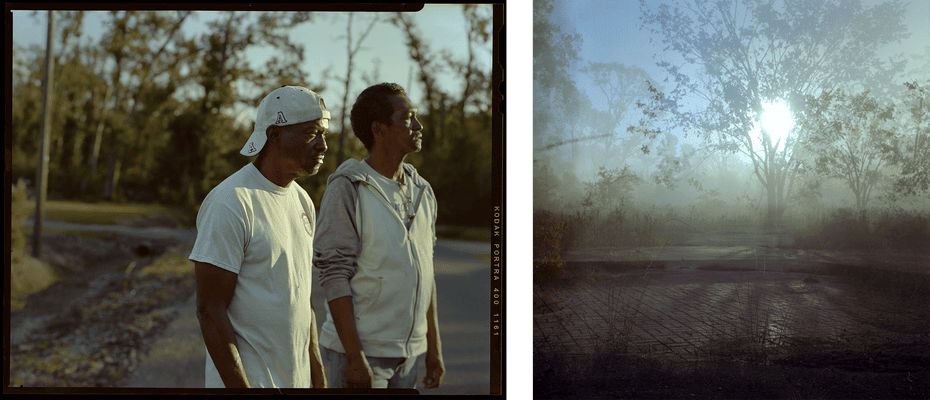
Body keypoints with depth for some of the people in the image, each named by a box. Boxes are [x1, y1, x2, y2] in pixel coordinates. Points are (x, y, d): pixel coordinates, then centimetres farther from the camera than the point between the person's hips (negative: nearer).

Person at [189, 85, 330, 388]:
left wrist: (317, 373, 13)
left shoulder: (302, 202, 8)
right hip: (245, 380, -7)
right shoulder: (229, 204, -17)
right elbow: (209, 310, -18)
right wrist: (239, 386, -19)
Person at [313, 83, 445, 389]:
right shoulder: (347, 188, -11)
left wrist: (434, 346, 12)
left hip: (409, 352, 6)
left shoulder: (422, 192, 9)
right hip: (360, 351, -6)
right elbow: (334, 277, -15)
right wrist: (354, 357, -19)